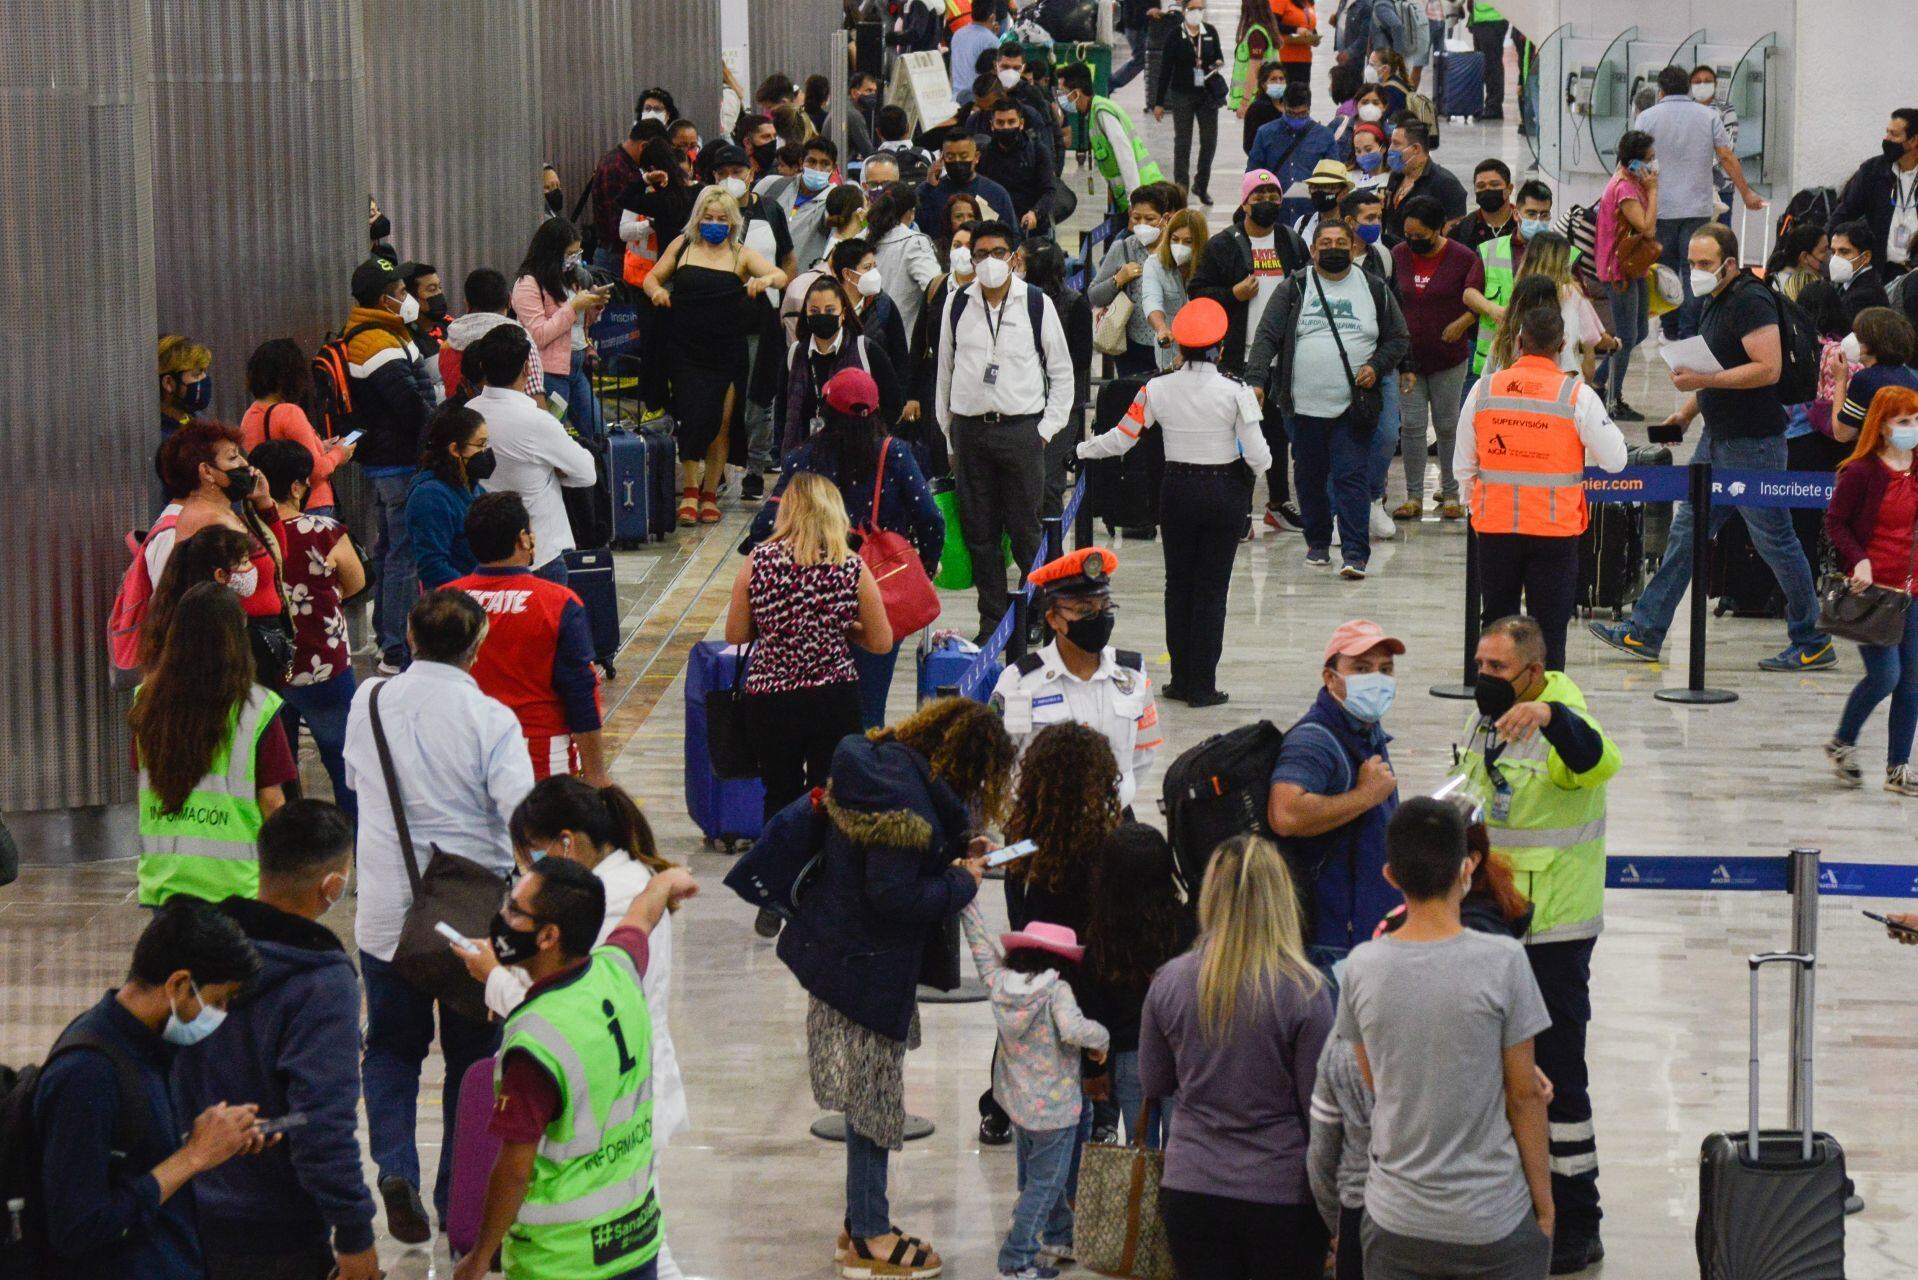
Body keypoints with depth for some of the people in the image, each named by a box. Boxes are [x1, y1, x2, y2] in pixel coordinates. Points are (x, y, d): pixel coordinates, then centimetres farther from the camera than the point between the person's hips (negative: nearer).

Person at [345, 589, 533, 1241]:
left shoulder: (369, 702, -2)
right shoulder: (491, 720, -14)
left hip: (386, 913, 2)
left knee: (392, 1048, 17)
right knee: (471, 1056, 13)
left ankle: (395, 1167, -4)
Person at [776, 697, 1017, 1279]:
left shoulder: (881, 764, 5)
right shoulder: (906, 800, -25)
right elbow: (894, 895, -26)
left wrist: (953, 855, 7)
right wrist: (962, 883, -13)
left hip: (840, 948, 10)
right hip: (867, 966, -10)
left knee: (873, 1099, 19)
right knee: (873, 1100, 2)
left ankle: (864, 1221, 29)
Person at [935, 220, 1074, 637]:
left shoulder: (1037, 304, 0)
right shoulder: (957, 305, 7)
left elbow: (1062, 371, 7)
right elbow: (945, 372, 13)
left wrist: (1047, 428, 0)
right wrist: (949, 437, 11)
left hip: (1021, 428, -2)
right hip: (970, 428, 3)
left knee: (1026, 532, -2)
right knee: (979, 533, 5)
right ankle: (991, 622, 13)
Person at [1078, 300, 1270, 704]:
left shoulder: (1157, 389, -7)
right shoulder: (1234, 391, -13)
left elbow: (1120, 439, 0)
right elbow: (1257, 455, -15)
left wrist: (1079, 449, 18)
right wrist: (1260, 464, 9)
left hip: (1177, 491, 2)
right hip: (1225, 492, -2)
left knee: (1178, 584, 14)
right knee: (1212, 588, 4)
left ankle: (1181, 681, 16)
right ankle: (1202, 686, 4)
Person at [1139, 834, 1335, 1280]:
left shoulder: (1169, 982, -5)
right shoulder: (1304, 991, -15)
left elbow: (1154, 1084, 9)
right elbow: (1320, 1104, -10)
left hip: (1191, 1189, 3)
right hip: (1282, 1193, -3)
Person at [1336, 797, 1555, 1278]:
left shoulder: (1363, 967, -6)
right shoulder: (1501, 962, -15)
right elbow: (1524, 1095, -8)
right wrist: (1544, 1202, 4)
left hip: (1396, 1221, 3)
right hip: (1492, 1220, -3)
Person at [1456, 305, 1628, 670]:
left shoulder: (1484, 390, 0)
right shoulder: (1577, 394, -9)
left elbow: (1464, 468, 6)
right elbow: (1615, 460, -5)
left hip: (1494, 528, 2)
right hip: (1554, 530, -2)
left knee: (1497, 624, 14)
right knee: (1549, 628, 3)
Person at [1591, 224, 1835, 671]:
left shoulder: (1750, 301, -16)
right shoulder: (1716, 303, 14)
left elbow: (1768, 368, -25)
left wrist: (1704, 380, -25)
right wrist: (1687, 411, 13)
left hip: (1753, 443, -10)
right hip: (1720, 437, 10)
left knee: (1773, 539, -3)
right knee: (1686, 529, 9)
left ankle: (1813, 644, 7)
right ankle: (1645, 632, 12)